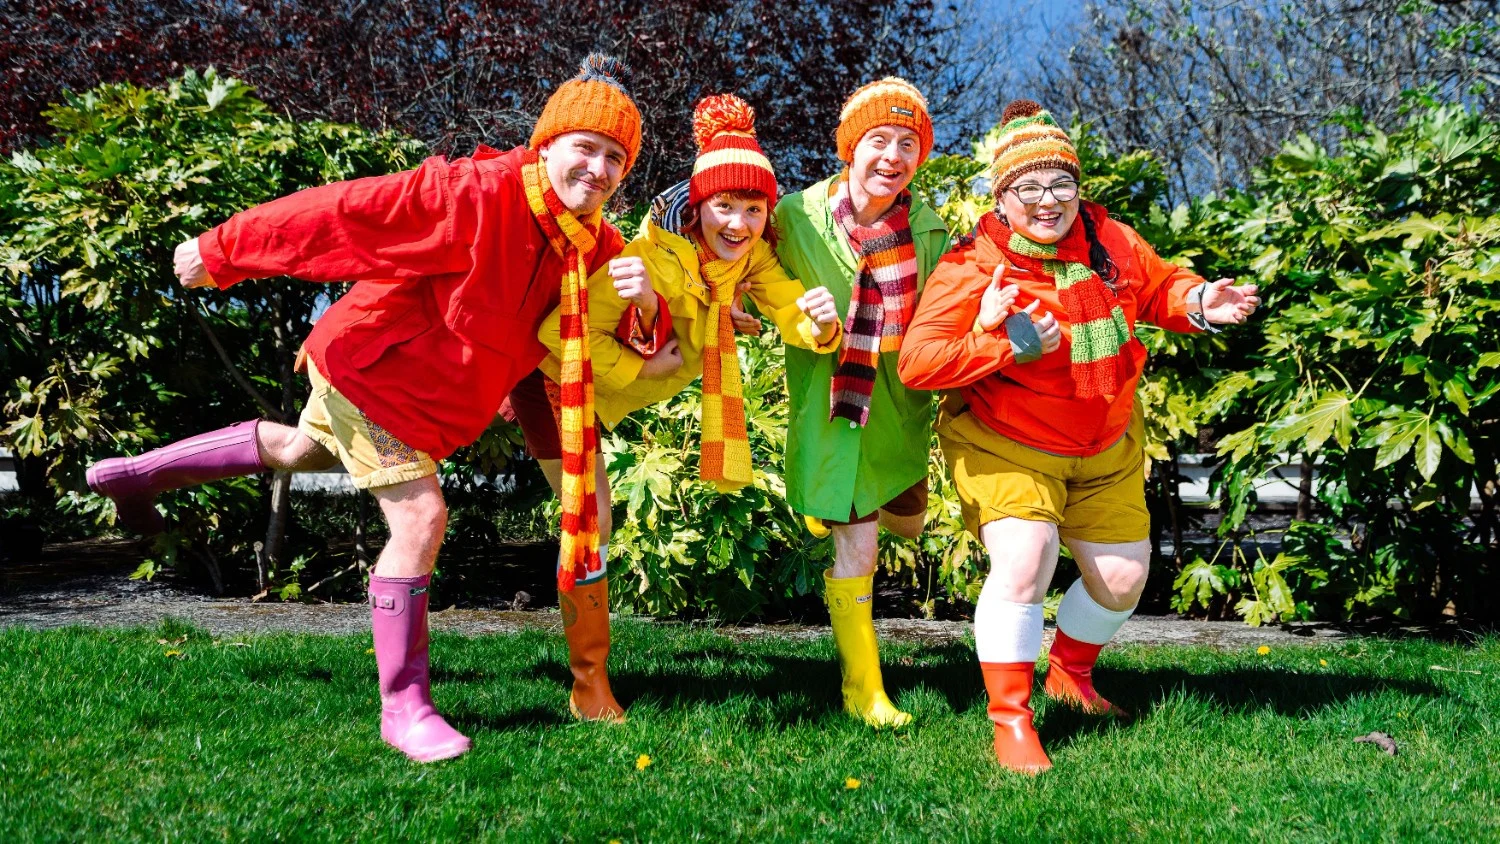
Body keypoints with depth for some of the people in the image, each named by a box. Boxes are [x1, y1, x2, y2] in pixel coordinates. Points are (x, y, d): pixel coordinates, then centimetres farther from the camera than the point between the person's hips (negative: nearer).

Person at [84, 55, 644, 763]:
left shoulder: (593, 245, -10)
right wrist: (222, 251, -18)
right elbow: (342, 212, -25)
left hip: (428, 396, 9)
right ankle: (403, 708, -1)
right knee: (420, 519, -15)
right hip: (372, 364, -9)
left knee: (297, 451, 29)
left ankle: (140, 473, 51)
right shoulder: (476, 192, -31)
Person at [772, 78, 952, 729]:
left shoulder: (926, 231, -8)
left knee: (907, 524, 19)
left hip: (900, 400, 4)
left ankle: (832, 508, 54)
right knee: (857, 550, -4)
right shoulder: (798, 216, -15)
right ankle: (862, 689, 14)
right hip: (833, 401, -4)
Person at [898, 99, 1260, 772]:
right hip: (1005, 447, -5)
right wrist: (1001, 345, -38)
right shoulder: (973, 268, -22)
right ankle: (1010, 720, -10)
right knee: (1023, 561, -26)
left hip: (1106, 449, 6)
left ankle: (1070, 676, 42)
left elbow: (1158, 287, 10)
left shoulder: (1110, 242, -7)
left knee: (1122, 578, 12)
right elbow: (916, 362, -27)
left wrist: (1197, 301, -12)